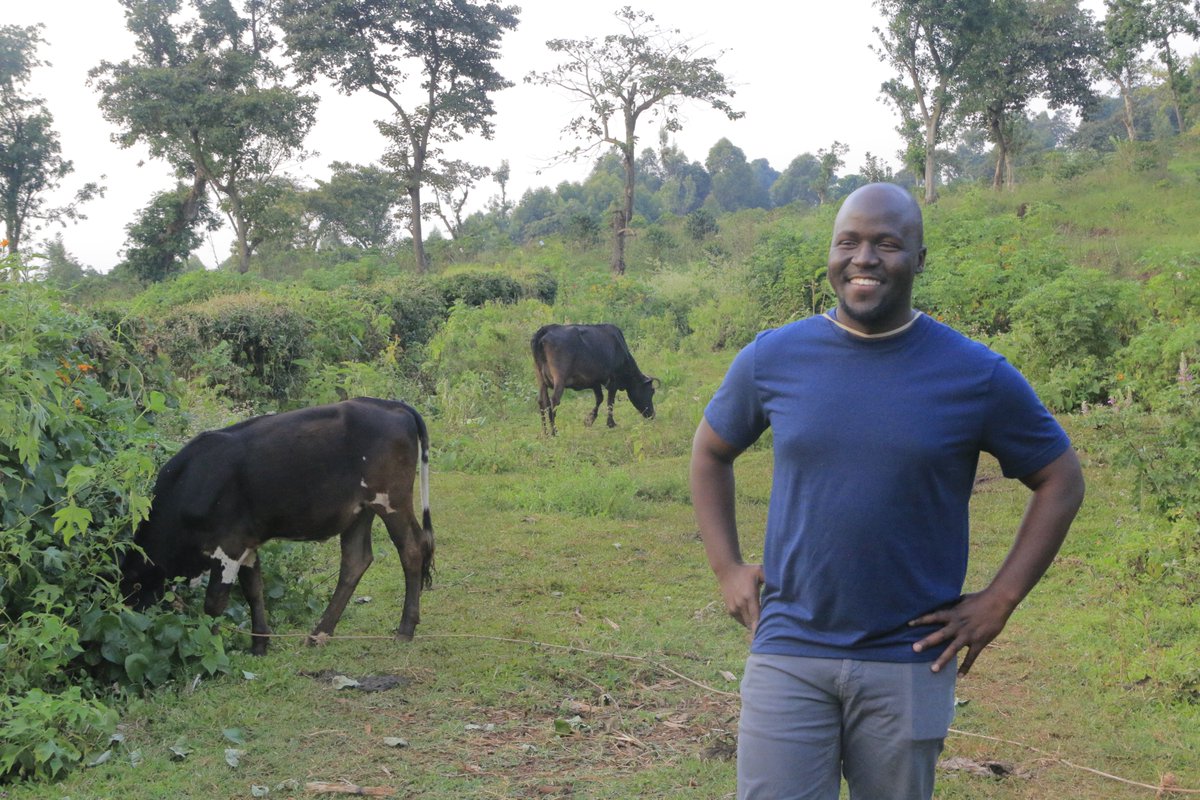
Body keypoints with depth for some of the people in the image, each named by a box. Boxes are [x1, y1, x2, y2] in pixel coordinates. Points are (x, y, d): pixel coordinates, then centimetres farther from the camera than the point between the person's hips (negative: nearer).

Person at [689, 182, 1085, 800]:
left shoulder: (977, 376, -4)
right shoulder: (773, 357, 0)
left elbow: (1061, 481, 6)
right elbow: (710, 452, 16)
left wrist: (1000, 600, -1)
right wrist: (726, 569, 6)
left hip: (909, 663, 0)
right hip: (787, 654, 0)